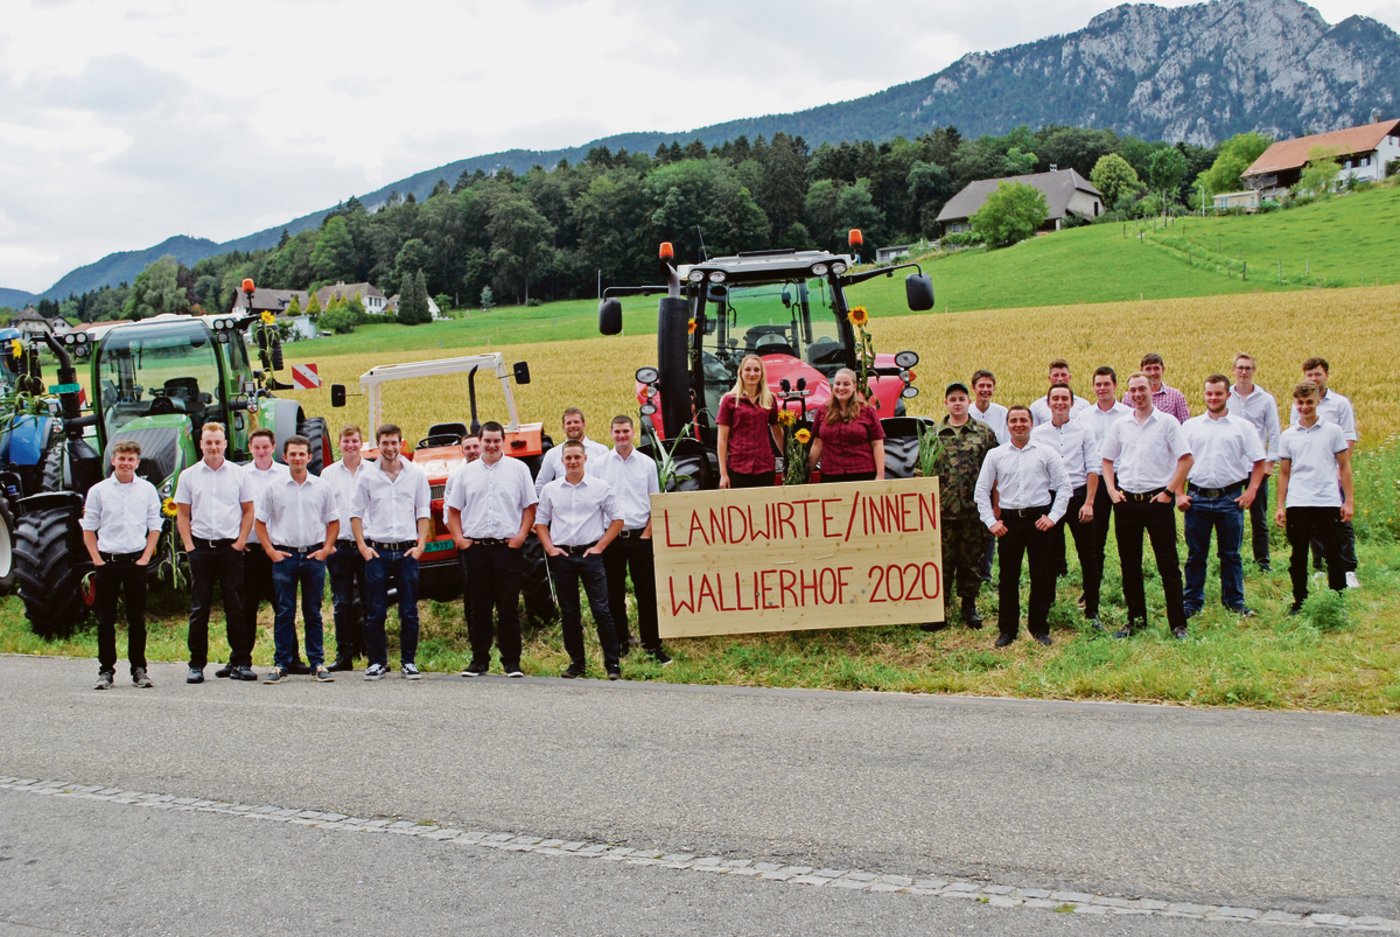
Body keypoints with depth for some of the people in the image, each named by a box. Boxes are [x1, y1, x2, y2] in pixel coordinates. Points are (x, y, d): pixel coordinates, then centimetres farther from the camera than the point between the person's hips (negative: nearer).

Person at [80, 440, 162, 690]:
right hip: (107, 561, 0)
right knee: (106, 619, 3)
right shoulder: (98, 491, 3)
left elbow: (154, 527, 7)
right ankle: (106, 671, 9)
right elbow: (88, 529, 6)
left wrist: (145, 558, -3)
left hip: (136, 560, 0)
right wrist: (97, 561, -4)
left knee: (137, 618, 4)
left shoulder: (147, 490, 4)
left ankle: (139, 669, 11)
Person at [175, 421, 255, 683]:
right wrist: (189, 545, -2)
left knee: (236, 607, 1)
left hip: (230, 547, 0)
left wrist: (240, 542, -2)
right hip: (201, 547, 0)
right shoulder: (189, 476, 7)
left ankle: (240, 662, 7)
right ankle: (196, 664, 9)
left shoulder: (238, 474, 6)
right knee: (199, 609, 4)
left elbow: (248, 511, 8)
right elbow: (182, 514, 8)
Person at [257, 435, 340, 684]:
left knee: (313, 613, 6)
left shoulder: (323, 488, 6)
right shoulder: (274, 488, 4)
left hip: (314, 555, 1)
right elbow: (260, 522, 7)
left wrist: (326, 549, -1)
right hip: (284, 556, -1)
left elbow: (333, 521, 11)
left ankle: (318, 664, 10)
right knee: (284, 613, 1)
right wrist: (270, 551, -2)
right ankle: (281, 664, 5)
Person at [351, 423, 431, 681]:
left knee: (409, 612, 2)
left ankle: (409, 661, 11)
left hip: (407, 551, 0)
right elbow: (356, 512, 6)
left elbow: (423, 512, 7)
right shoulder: (367, 476, 3)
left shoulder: (416, 474, 5)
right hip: (376, 550, 0)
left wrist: (420, 545, -2)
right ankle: (378, 661, 12)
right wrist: (362, 546, -2)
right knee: (375, 612, 2)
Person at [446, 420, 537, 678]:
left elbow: (530, 506, 5)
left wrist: (521, 535, -6)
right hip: (475, 548, 2)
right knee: (477, 608, 6)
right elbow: (453, 509, 15)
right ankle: (479, 660, 14)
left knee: (508, 608, -1)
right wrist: (459, 538, 3)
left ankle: (511, 661, 5)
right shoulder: (467, 472, 11)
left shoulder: (518, 469, 5)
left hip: (507, 547, -2)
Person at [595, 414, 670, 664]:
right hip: (611, 537, 1)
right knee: (614, 594, 6)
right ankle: (620, 642, 15)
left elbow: (655, 503, 7)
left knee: (647, 593, -1)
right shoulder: (600, 464, 4)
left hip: (640, 536, 0)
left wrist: (647, 533, -3)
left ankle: (653, 644, 3)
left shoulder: (647, 464, 6)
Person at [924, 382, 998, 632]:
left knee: (972, 559, 8)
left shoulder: (984, 433, 5)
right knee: (942, 561, 2)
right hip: (943, 510, 0)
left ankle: (969, 605, 21)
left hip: (974, 510, 0)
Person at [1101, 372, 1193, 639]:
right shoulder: (1120, 425, 8)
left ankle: (1178, 624, 3)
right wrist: (1112, 490, 3)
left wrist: (1170, 491, -10)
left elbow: (1186, 459, -5)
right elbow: (1107, 460, 16)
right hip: (1126, 501, 4)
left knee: (1168, 564, -2)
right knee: (1129, 565, 9)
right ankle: (1136, 621, 20)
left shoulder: (1167, 422, -2)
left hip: (1157, 499, -4)